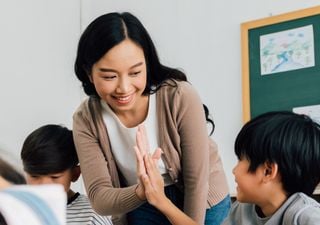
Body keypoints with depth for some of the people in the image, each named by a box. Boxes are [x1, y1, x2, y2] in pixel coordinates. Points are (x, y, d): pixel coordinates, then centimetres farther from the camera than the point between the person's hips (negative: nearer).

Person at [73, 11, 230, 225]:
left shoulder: (181, 97, -26)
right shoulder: (86, 120, -18)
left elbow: (196, 181, -19)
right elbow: (99, 197, -22)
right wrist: (140, 192, -40)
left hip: (202, 205, -1)